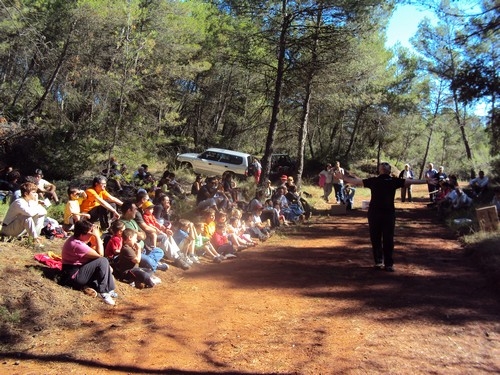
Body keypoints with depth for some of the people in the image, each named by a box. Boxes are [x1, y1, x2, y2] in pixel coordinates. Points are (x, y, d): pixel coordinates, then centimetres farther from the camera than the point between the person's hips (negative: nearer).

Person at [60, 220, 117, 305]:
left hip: (78, 269, 10)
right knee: (102, 261, -21)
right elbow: (100, 254, -23)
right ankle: (104, 292, -11)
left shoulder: (75, 239, 5)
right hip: (74, 276, -10)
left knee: (105, 265, 7)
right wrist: (97, 235, -20)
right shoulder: (77, 245, -26)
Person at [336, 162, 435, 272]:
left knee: (375, 238, 12)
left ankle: (379, 261, 9)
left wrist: (343, 177, 18)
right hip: (389, 213, 0)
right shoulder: (394, 181, -3)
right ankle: (388, 264, 8)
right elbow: (411, 181, 1)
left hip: (374, 213, 1)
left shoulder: (373, 180, -1)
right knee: (388, 239, 5)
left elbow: (356, 181, 6)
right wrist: (426, 181, 9)